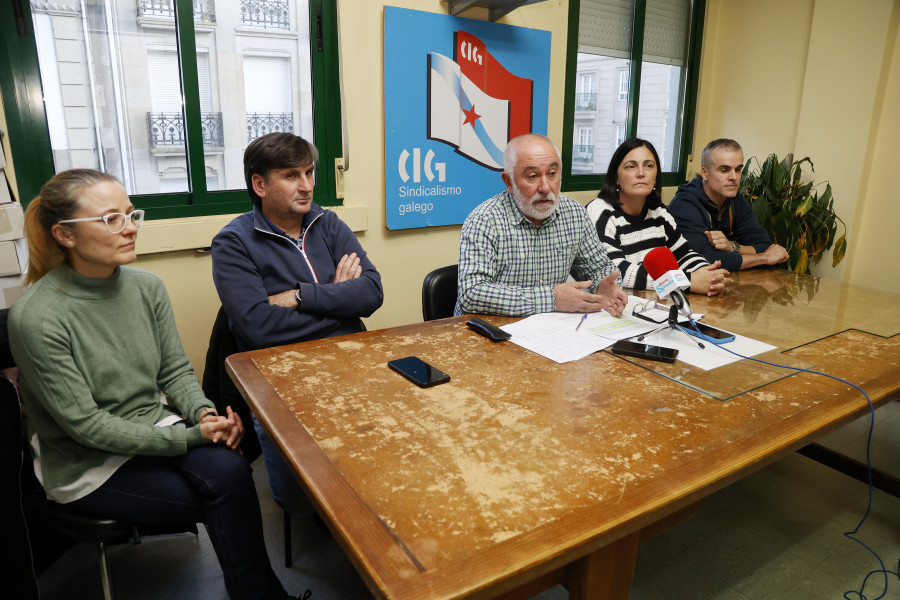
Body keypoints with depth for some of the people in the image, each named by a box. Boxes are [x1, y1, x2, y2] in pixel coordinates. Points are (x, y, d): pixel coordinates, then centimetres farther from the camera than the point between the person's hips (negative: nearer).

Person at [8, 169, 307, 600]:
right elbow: (84, 423, -18)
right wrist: (189, 437, -21)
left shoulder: (146, 286, -4)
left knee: (228, 471, -24)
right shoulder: (36, 318, -20)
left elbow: (176, 371, 4)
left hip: (155, 429, 5)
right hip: (87, 466, -4)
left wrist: (204, 413, -17)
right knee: (227, 490, -17)